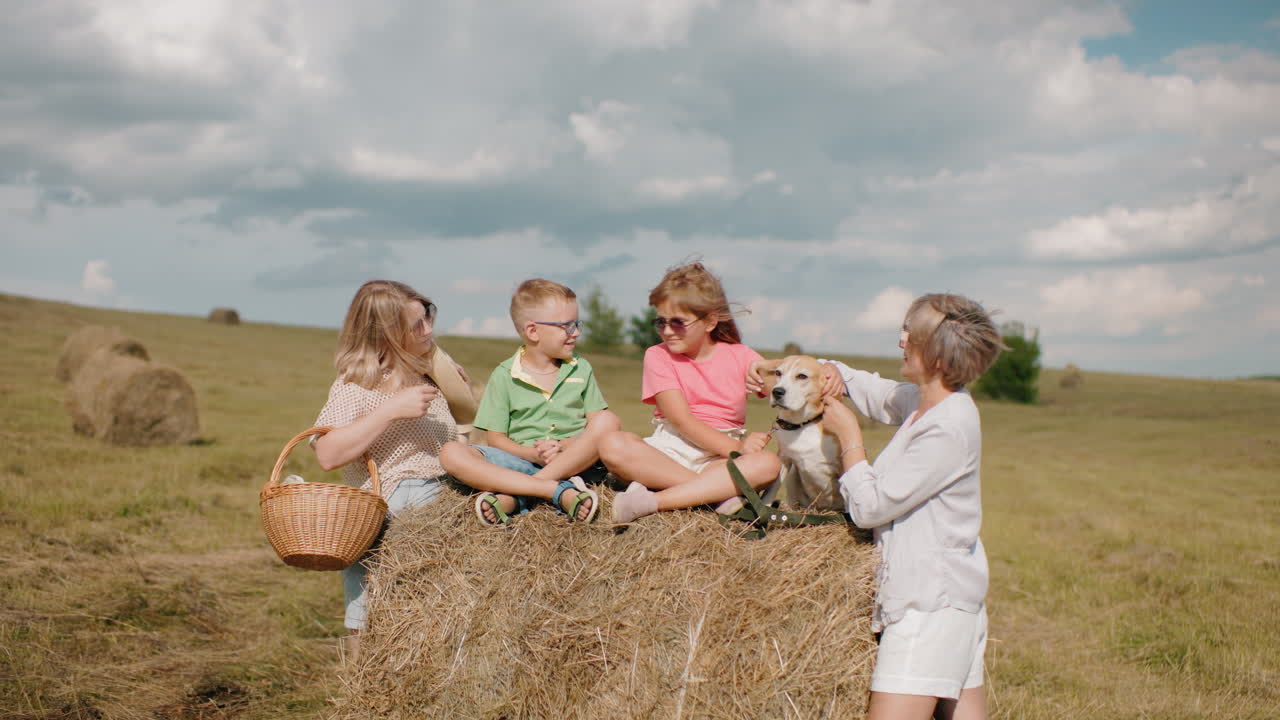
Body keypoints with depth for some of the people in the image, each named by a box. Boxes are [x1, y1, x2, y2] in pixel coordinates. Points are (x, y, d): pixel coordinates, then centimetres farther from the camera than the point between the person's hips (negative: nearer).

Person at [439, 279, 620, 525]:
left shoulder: (581, 369, 12)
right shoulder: (504, 376, 6)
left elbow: (595, 425, 4)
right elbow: (496, 438, 2)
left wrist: (564, 447, -15)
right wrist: (533, 454, -16)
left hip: (575, 463, 1)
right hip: (521, 462, -1)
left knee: (608, 421, -27)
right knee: (451, 454, -23)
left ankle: (512, 497, -32)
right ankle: (560, 492, -39)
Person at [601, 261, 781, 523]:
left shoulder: (739, 356, 7)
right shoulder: (658, 356, 1)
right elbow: (682, 421, -9)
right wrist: (737, 448, -20)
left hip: (719, 459, 1)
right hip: (668, 451, -1)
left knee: (768, 464, -31)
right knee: (613, 446, -30)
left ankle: (652, 499, -34)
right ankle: (720, 493, -32)